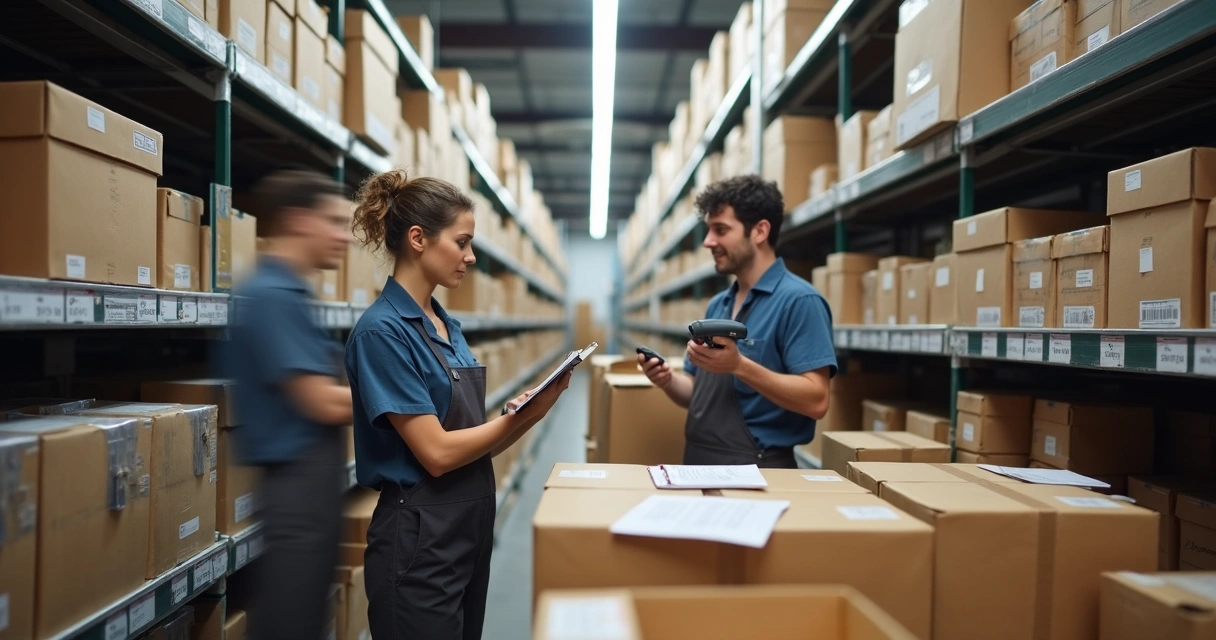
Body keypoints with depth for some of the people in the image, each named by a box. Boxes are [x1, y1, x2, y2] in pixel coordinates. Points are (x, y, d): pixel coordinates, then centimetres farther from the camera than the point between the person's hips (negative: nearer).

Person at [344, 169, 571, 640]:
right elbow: (437, 452, -21)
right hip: (419, 538, -9)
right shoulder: (383, 330, -18)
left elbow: (474, 442, 8)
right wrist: (520, 415, -9)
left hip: (470, 525, 9)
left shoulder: (447, 324, 8)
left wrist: (531, 411, -7)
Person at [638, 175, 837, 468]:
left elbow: (815, 401, -18)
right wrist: (668, 380, -5)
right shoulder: (717, 305, 11)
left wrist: (739, 365, -26)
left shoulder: (799, 300, -11)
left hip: (757, 468, -6)